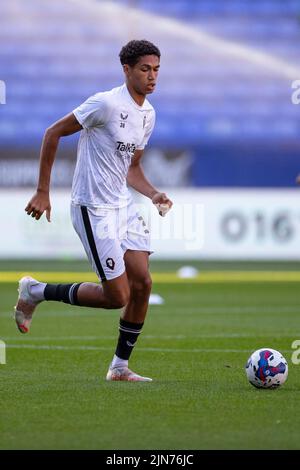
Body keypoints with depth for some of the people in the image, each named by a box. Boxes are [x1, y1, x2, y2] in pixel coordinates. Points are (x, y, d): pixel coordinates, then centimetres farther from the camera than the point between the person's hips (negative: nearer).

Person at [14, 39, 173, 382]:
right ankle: (35, 292, 11)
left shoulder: (148, 114, 9)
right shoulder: (107, 103, -17)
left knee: (142, 282, -2)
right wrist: (42, 192, -12)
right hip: (93, 210, -8)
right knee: (117, 296, -7)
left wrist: (153, 194, 1)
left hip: (123, 205, 8)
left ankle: (120, 367, 12)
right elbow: (53, 132, -11)